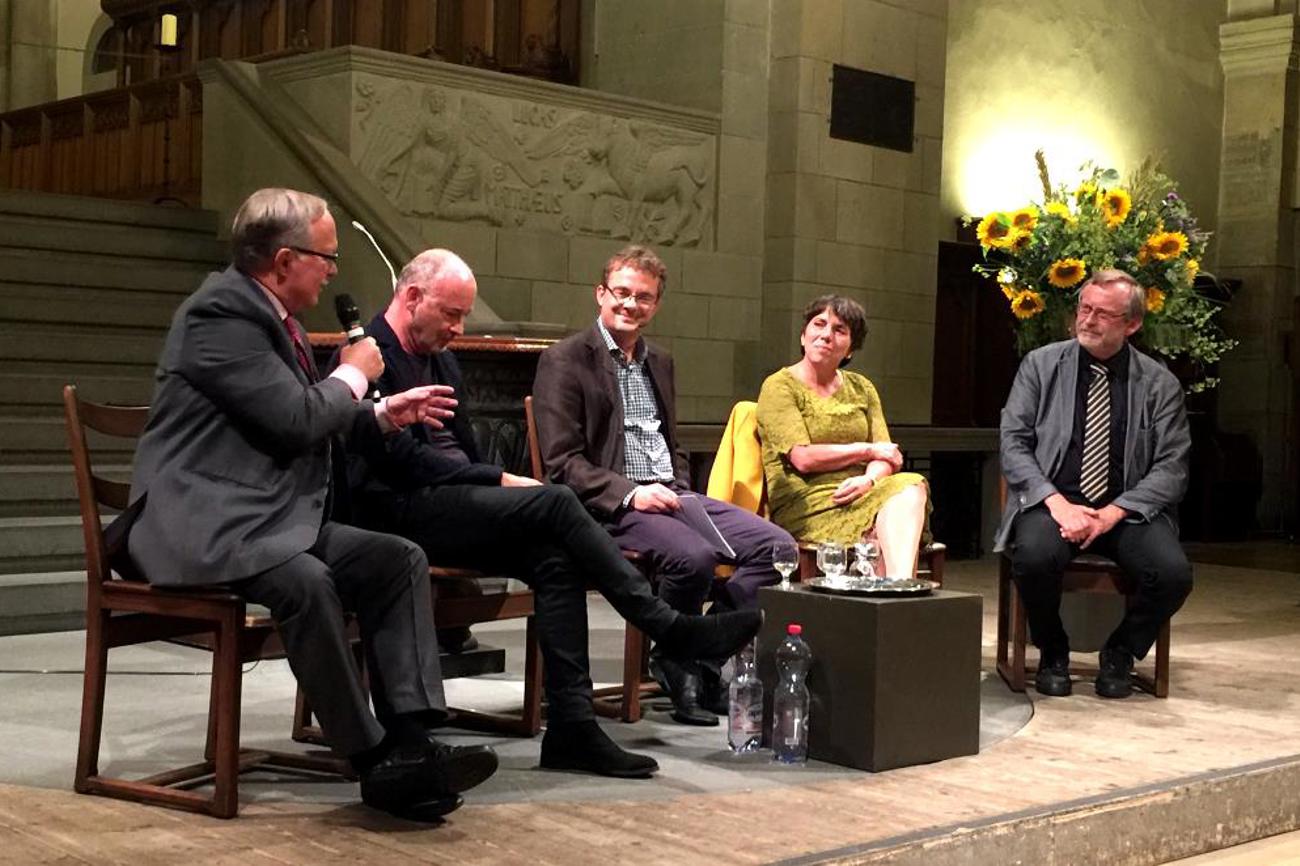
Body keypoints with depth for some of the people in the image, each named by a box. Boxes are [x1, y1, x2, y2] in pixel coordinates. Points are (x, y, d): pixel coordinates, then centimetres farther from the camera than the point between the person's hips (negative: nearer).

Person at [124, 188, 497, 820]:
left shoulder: (269, 315, 17)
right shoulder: (220, 313, -14)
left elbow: (313, 419, 27)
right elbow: (295, 420, -21)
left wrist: (382, 414, 14)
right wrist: (354, 374, -4)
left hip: (272, 518, 10)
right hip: (201, 523, -10)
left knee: (402, 559, -5)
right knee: (307, 581, -35)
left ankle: (409, 737, -14)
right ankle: (373, 760, -24)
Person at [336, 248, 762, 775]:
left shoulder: (439, 360, 23)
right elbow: (403, 458, -16)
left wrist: (496, 485, 2)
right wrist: (501, 481, -15)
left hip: (447, 505, 9)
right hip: (399, 510, -9)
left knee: (553, 559, -18)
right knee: (555, 504, -24)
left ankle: (572, 726, -22)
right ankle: (671, 629, -19)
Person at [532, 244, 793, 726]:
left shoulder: (660, 363, 22)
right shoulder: (564, 361, -1)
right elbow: (561, 462, -9)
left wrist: (679, 493, 7)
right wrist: (630, 493, -21)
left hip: (667, 495, 8)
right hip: (607, 506, -7)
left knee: (775, 545, -12)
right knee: (693, 554, -34)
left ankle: (705, 652, -7)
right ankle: (676, 663, -9)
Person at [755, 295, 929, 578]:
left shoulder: (861, 388, 20)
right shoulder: (779, 387, 2)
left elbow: (887, 457, 9)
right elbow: (803, 458, -11)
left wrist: (869, 479, -16)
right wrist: (866, 450, 1)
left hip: (858, 494, 5)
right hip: (804, 505, -5)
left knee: (910, 487, -29)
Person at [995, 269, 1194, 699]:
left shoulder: (1160, 384, 4)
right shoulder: (1041, 364, 5)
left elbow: (1171, 468, 0)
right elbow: (1014, 443, 0)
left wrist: (1112, 514, -15)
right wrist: (1057, 503, -16)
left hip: (1126, 508, 1)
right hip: (1052, 500, -1)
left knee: (1173, 574, -27)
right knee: (1035, 557, -34)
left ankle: (1120, 652, 5)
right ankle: (1052, 653, -2)